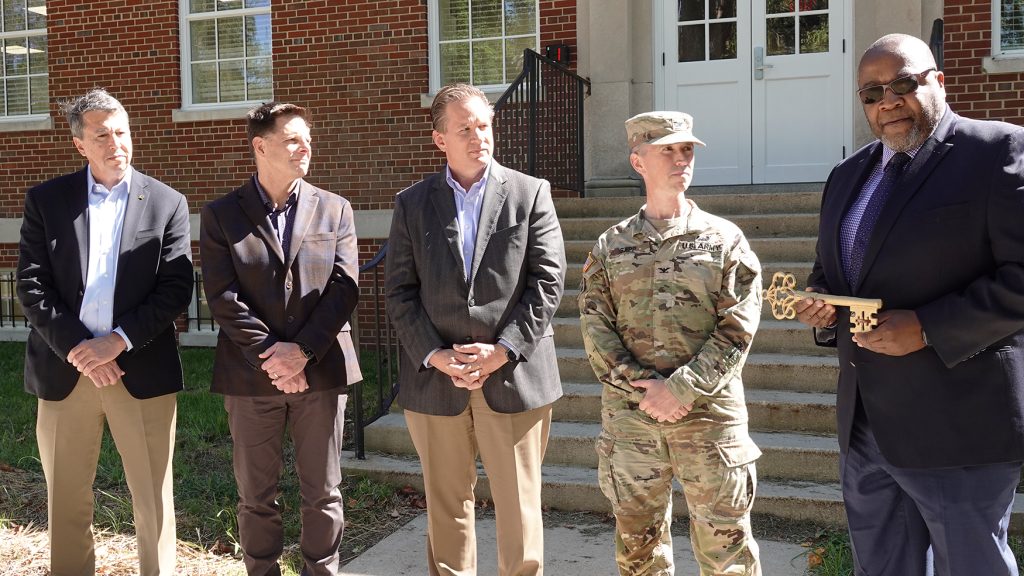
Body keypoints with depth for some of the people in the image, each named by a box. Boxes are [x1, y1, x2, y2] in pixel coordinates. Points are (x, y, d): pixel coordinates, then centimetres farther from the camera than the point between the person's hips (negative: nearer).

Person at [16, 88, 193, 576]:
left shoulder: (167, 203, 3)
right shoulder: (45, 200, 5)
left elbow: (176, 289, -4)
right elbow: (31, 286, -1)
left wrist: (118, 340, -13)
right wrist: (77, 348, -11)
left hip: (142, 370, -1)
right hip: (64, 370, 1)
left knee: (154, 499, 5)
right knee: (66, 499, 12)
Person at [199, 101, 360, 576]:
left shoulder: (334, 210, 6)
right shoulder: (221, 215, 2)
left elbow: (344, 288, -3)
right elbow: (222, 298, -6)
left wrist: (302, 350, -13)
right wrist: (269, 355, -14)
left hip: (321, 371, 1)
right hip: (250, 376, 0)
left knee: (324, 494, 8)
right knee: (256, 496, 10)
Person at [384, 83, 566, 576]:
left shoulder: (531, 194, 3)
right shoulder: (412, 204, 7)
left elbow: (547, 280, -3)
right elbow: (399, 291, 3)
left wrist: (504, 350, -11)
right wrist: (433, 355, -9)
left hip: (514, 376, -1)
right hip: (435, 381, 2)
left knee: (519, 507, 5)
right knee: (445, 507, 12)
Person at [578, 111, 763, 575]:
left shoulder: (725, 239, 3)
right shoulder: (610, 246, 7)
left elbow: (737, 329, -5)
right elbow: (595, 329, 1)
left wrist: (681, 388, -13)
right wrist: (643, 388, -11)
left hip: (710, 414, -2)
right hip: (629, 414, 2)